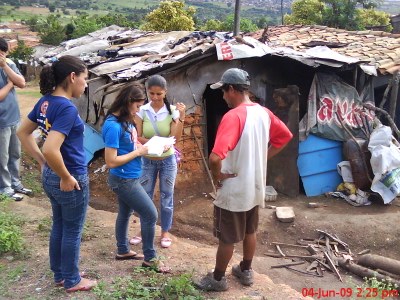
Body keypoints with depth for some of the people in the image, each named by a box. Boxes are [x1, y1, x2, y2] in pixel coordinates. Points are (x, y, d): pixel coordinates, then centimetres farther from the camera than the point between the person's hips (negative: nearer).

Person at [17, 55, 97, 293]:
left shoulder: (45, 101, 1)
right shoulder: (67, 108, -25)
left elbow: (23, 133, 12)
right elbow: (51, 150, -35)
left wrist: (43, 162, 12)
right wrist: (66, 178, -20)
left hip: (50, 176, 8)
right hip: (71, 180, -8)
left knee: (59, 226, 22)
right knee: (72, 232, 10)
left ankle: (60, 275, 39)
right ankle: (72, 281, 28)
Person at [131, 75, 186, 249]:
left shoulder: (172, 111, -11)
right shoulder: (142, 111, -9)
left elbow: (176, 138, -17)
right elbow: (137, 137, -7)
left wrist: (181, 117, -26)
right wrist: (151, 142, -25)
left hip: (168, 160, -1)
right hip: (147, 160, 1)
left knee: (166, 197, 9)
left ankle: (165, 232, 25)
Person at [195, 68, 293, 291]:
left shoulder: (233, 116, -25)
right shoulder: (264, 112, 0)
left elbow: (216, 157, -36)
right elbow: (285, 137, 15)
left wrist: (217, 175, -16)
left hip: (234, 189, -7)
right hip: (256, 186, 8)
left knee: (227, 238, 9)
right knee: (250, 231, 23)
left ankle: (218, 279, 25)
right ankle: (246, 271, 39)